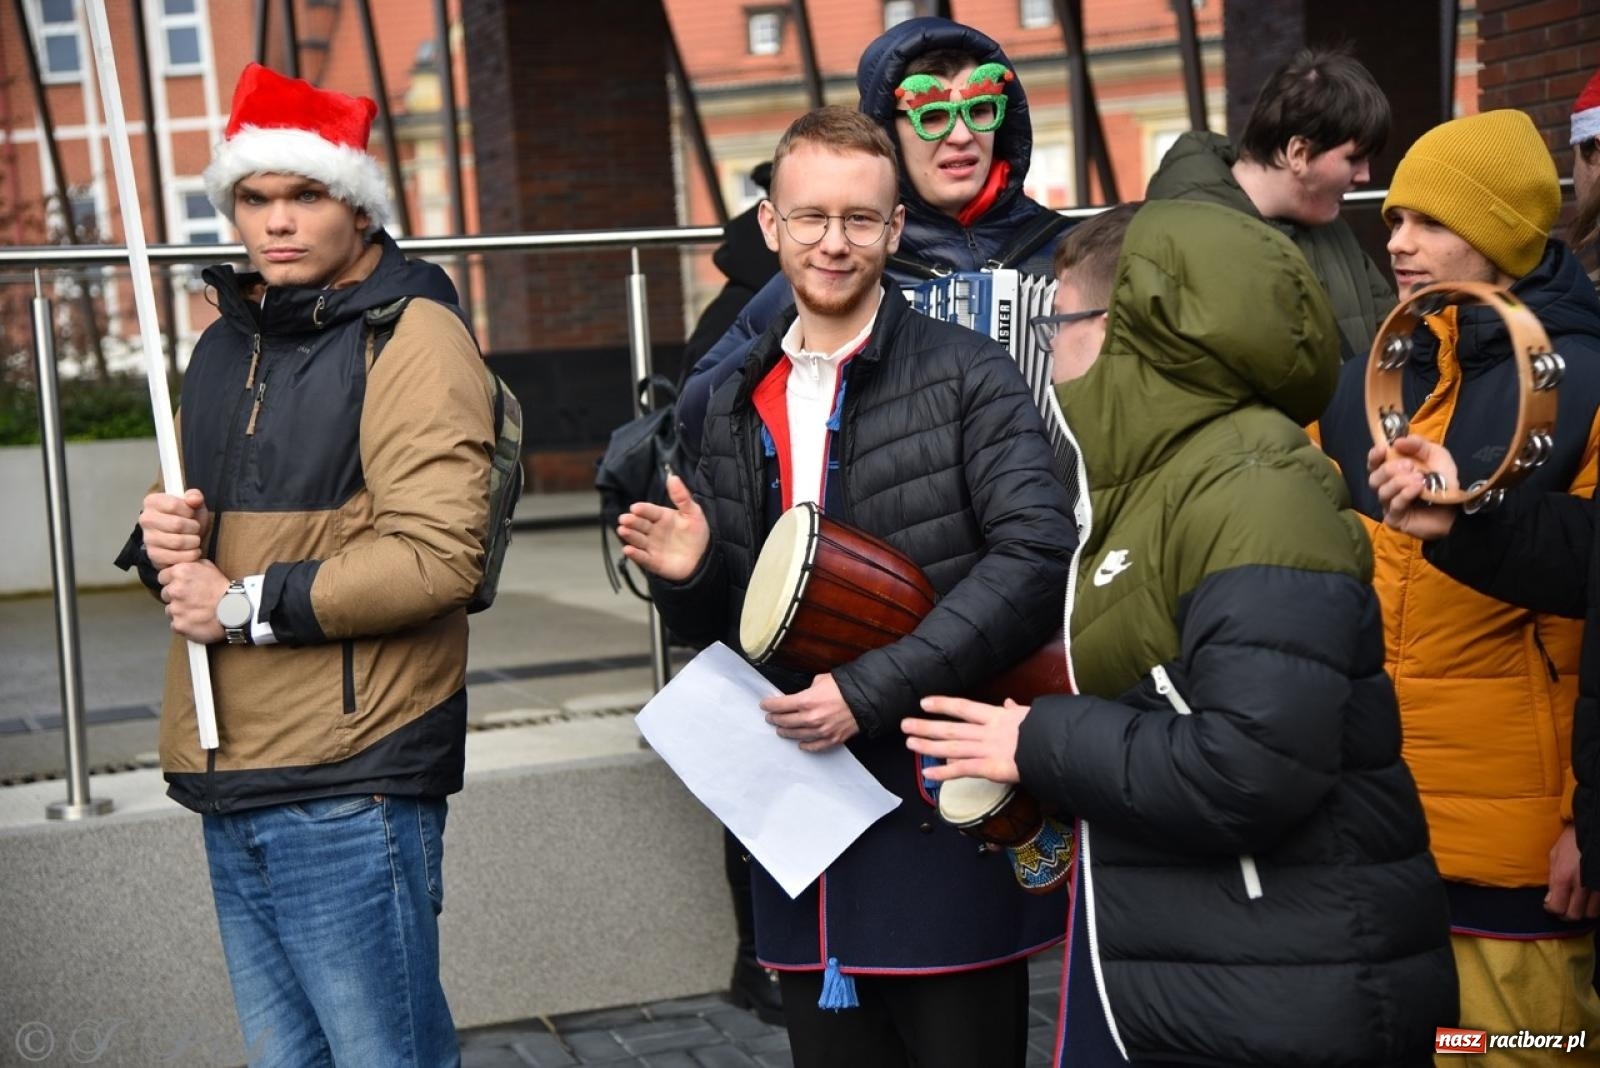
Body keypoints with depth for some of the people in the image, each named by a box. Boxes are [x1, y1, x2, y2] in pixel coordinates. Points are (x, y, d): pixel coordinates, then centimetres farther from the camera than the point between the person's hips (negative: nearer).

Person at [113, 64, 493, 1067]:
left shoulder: (411, 337, -10)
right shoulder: (225, 346, 16)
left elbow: (437, 556, -21)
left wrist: (248, 604, -15)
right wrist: (166, 540, 2)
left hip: (347, 792, -8)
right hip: (231, 779, 8)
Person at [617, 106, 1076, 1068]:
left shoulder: (968, 376, -5)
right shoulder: (742, 409, 12)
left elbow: (1038, 557, -16)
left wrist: (872, 689, -20)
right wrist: (693, 573, -7)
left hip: (944, 810, -5)